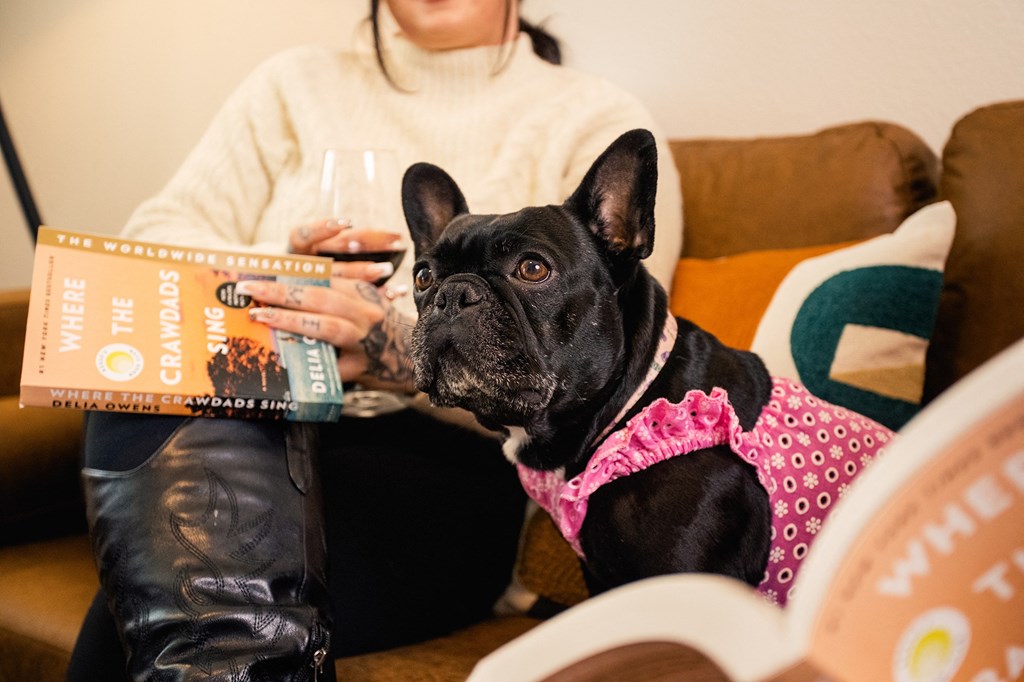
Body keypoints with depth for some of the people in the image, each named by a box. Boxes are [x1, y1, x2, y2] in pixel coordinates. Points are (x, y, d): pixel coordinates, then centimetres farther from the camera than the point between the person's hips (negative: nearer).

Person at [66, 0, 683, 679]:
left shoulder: (600, 122, 8)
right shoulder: (297, 83, 19)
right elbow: (154, 239, 9)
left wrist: (407, 354, -23)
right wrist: (268, 278, -13)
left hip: (448, 467, -4)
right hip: (246, 428, 5)